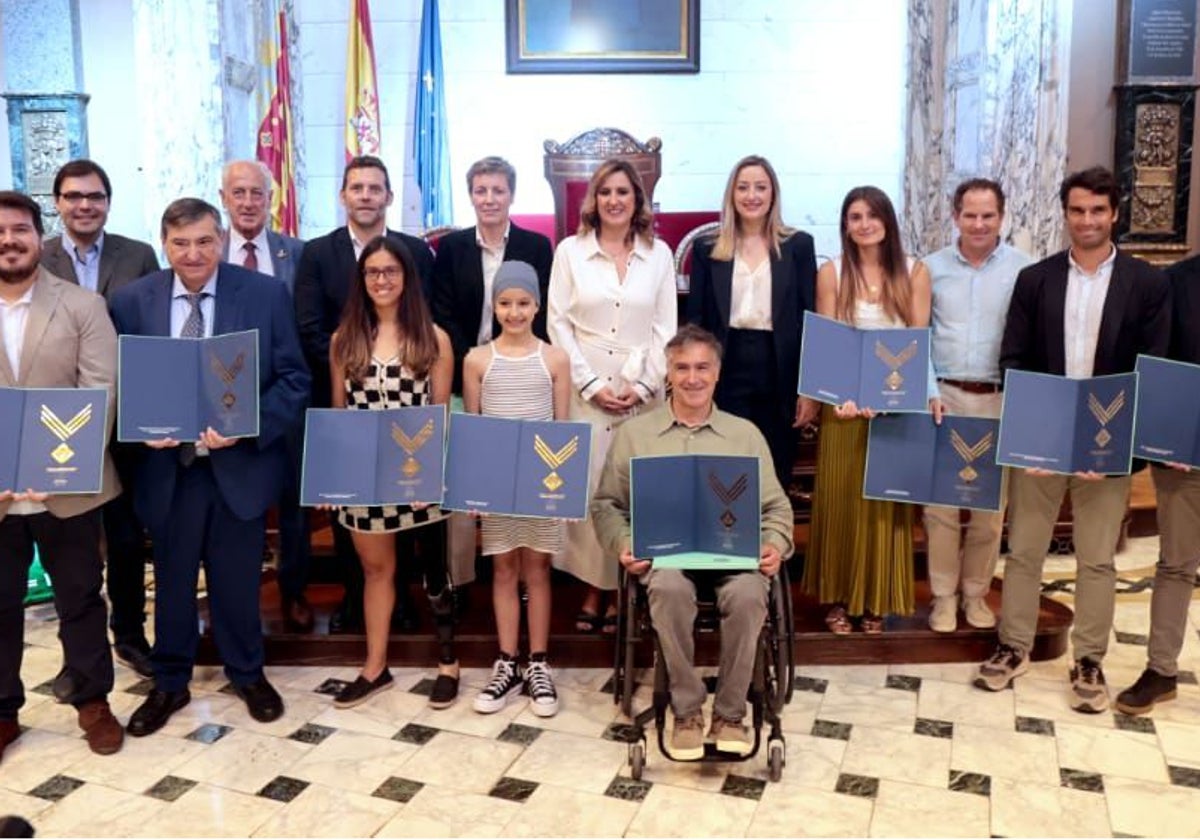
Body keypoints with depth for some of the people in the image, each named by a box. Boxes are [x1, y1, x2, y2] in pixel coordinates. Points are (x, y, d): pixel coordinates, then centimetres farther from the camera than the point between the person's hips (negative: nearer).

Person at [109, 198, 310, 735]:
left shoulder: (267, 295, -7)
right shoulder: (131, 302, -2)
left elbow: (294, 379, -7)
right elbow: (120, 384, 4)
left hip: (240, 463, -1)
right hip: (166, 465, 2)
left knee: (238, 580, 14)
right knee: (171, 581, 16)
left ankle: (248, 675, 37)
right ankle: (170, 683, 36)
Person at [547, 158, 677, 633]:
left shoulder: (659, 254, 8)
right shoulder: (570, 251, 5)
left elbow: (666, 328, 6)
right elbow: (558, 323, 0)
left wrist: (643, 386, -6)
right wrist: (591, 385, -7)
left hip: (642, 393, 1)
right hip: (584, 391, -1)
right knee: (586, 484, -1)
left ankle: (625, 589, 11)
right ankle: (592, 588, 9)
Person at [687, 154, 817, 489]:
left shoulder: (798, 245, 4)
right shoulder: (707, 249, 6)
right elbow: (695, 320, 6)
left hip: (779, 376, 0)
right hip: (727, 374, 0)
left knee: (777, 475, 7)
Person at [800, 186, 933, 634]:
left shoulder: (914, 273, 3)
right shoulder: (831, 273, 2)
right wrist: (844, 396, -16)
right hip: (844, 401, 0)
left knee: (886, 500, 5)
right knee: (840, 496, 3)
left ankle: (876, 600, 17)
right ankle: (838, 599, 14)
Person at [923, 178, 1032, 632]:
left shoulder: (1023, 269, -2)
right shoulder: (932, 267, 3)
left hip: (1000, 399, -1)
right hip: (945, 397, 1)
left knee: (990, 505, 8)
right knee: (940, 502, 3)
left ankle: (976, 592, 23)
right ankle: (943, 594, 16)